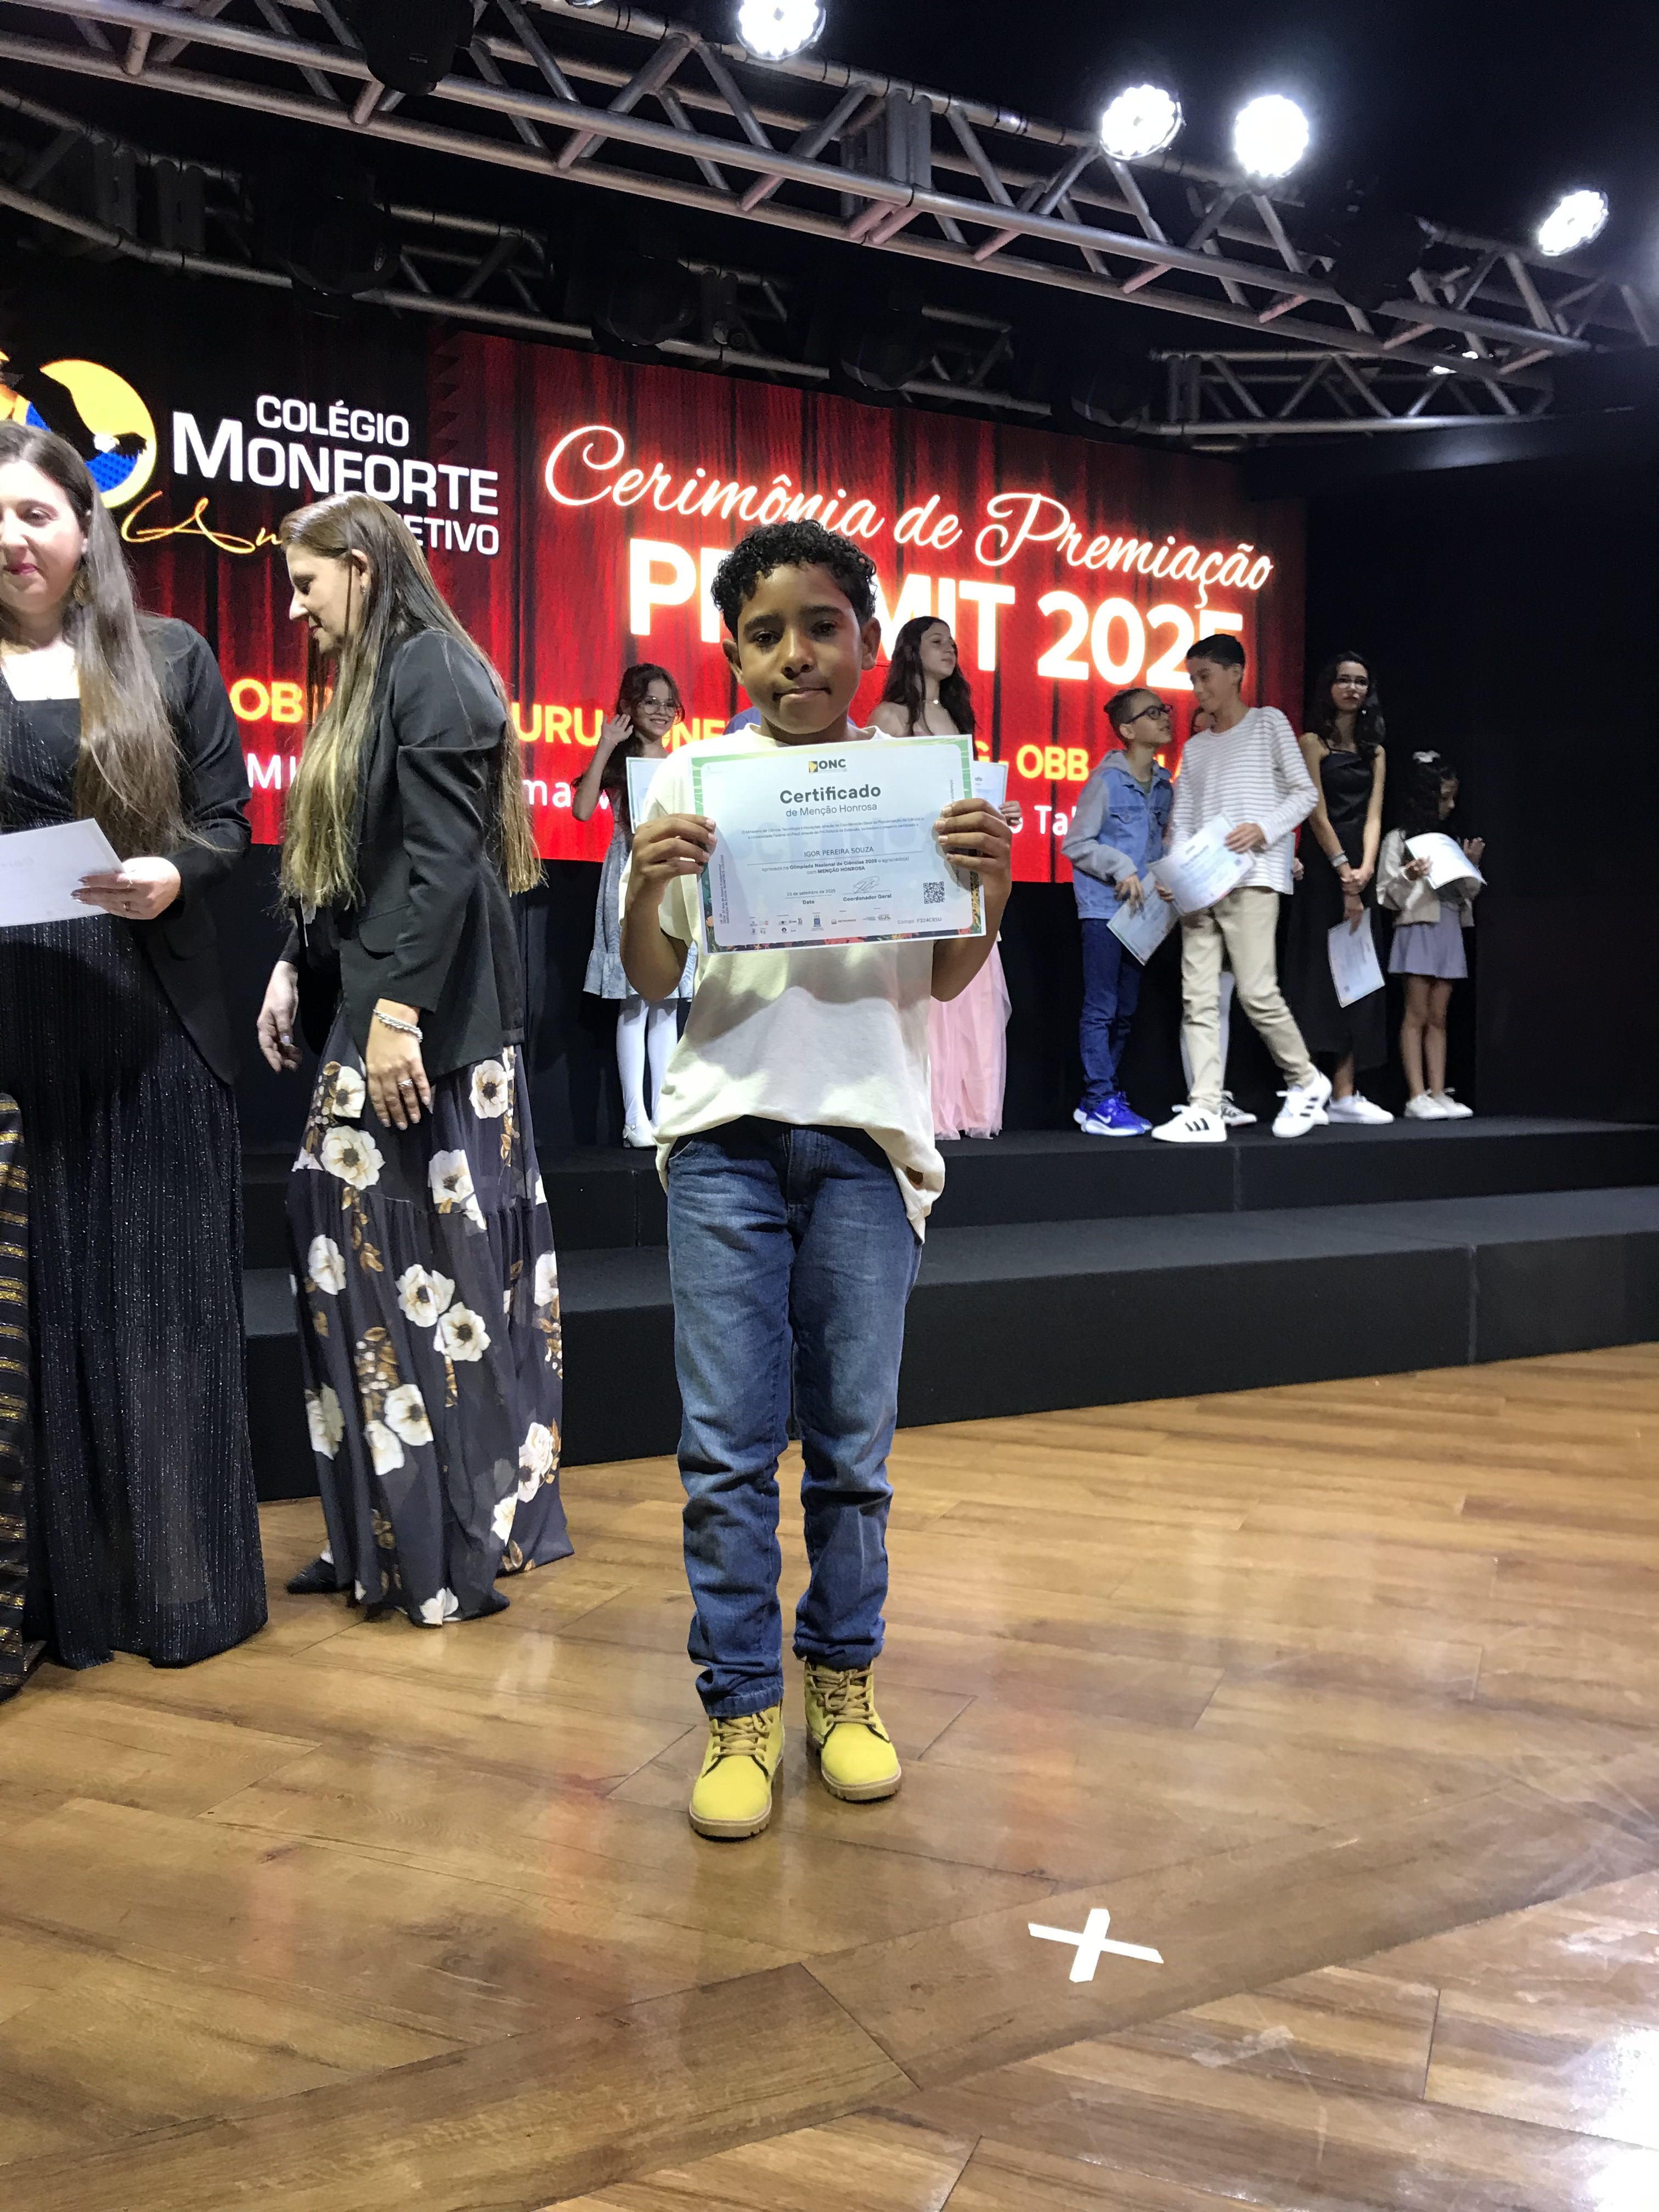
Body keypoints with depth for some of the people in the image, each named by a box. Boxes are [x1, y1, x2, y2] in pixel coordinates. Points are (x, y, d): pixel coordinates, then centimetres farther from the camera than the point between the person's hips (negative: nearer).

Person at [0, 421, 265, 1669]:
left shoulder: (170, 657, 7)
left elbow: (228, 821, 5)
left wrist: (175, 874, -15)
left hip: (151, 1022, -1)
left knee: (164, 1292, 4)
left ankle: (187, 1583, 16)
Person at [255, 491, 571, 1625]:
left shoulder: (431, 671, -9)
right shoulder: (369, 682, 20)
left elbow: (445, 861, -19)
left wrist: (400, 1011, -23)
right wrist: (293, 967, 11)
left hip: (431, 1021, -10)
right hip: (363, 1004, 10)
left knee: (430, 1264, -5)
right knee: (354, 1248, 9)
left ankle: (461, 1543, 7)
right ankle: (386, 1527, 19)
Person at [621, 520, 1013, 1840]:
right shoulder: (695, 778, 5)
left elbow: (944, 980, 5)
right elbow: (653, 983, 3)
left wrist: (994, 886, -13)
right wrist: (644, 886, -16)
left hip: (867, 1133, 1)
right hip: (727, 1132, 0)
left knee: (854, 1437, 6)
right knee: (728, 1440, 0)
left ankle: (844, 1678, 24)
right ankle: (742, 1705, 14)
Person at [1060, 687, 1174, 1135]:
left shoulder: (1164, 786, 10)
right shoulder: (1106, 781, -9)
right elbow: (1075, 844, -9)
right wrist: (1123, 869, -15)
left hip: (1140, 911, 7)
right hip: (1103, 909, -7)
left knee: (1125, 1012, 10)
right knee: (1101, 1009, -6)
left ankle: (1098, 1100, 18)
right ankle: (1100, 1105, -2)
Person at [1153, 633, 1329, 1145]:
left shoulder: (1268, 723, 8)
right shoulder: (1194, 748, 22)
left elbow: (1305, 792, 3)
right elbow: (1182, 819, 16)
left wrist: (1264, 828, -14)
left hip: (1252, 877, -6)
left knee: (1257, 991, -12)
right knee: (1197, 997, -4)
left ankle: (1307, 1081, 11)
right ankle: (1205, 1111, -5)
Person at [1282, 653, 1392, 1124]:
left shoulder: (1374, 752, 17)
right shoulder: (1313, 742, 0)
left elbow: (1373, 817, 6)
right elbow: (1317, 813, -8)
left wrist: (1365, 869, -12)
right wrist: (1344, 873, -16)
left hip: (1360, 873, 6)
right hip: (1321, 869, -6)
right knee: (1319, 973, -10)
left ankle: (1345, 1094, 2)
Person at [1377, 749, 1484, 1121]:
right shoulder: (1399, 839, -1)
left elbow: (1467, 895, 19)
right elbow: (1388, 898, -4)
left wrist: (1472, 865, 4)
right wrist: (1407, 878, -22)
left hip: (1450, 930, 6)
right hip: (1418, 929, -6)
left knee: (1438, 1018, 5)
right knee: (1416, 1016, -6)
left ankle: (1438, 1094, 4)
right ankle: (1417, 1097, -7)